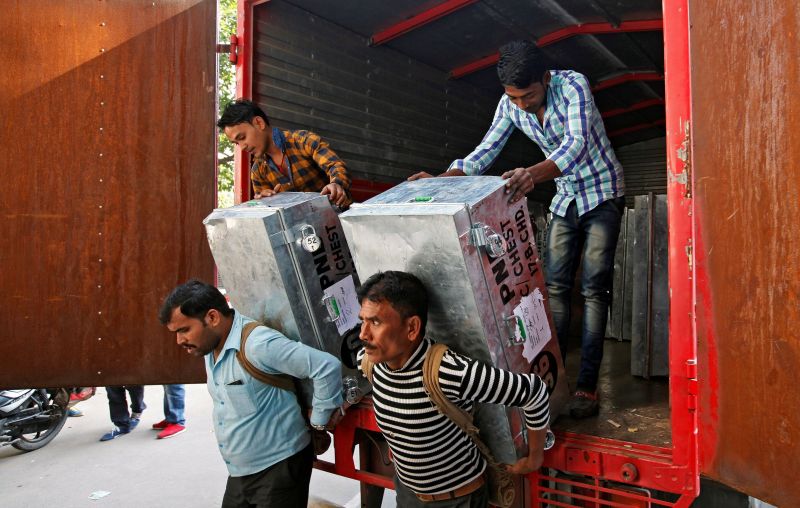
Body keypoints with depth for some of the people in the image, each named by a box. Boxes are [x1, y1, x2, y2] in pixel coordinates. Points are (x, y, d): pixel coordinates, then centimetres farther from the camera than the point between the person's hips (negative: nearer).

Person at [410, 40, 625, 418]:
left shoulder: (573, 85, -24)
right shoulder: (510, 105, -7)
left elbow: (575, 145, -39)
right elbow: (485, 152, -9)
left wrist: (534, 174, -58)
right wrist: (441, 180, -25)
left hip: (602, 193, -5)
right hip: (565, 198, 5)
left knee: (593, 289, -9)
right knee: (554, 287, 2)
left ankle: (587, 385, -6)